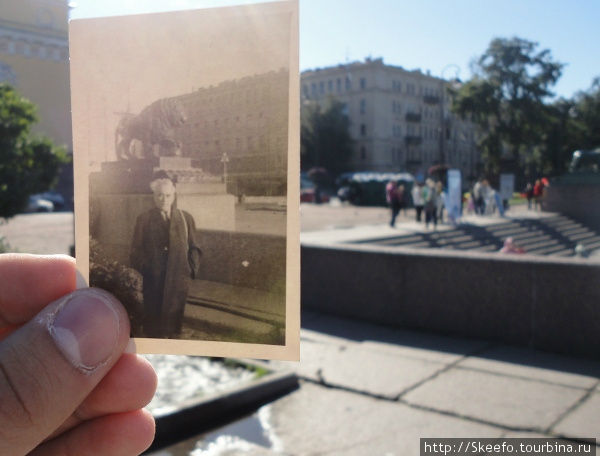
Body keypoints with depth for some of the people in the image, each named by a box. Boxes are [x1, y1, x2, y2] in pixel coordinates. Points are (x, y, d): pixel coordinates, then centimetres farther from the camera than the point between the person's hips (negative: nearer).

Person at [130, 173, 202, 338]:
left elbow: (193, 247, 9)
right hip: (154, 281, -1)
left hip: (178, 281, 1)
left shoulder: (186, 218, 6)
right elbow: (136, 250, 4)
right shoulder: (144, 219, 3)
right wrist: (145, 267, -9)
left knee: (174, 318, 8)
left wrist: (192, 268, -4)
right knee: (153, 320, 4)